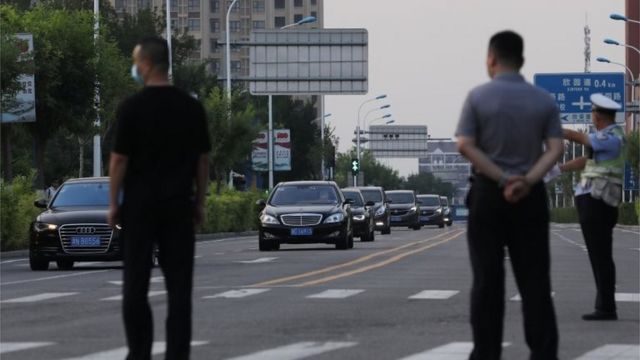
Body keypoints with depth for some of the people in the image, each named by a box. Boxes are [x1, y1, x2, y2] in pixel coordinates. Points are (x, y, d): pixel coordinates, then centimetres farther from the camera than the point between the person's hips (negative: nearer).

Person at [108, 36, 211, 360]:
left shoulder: (132, 107, -10)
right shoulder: (191, 107, 3)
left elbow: (118, 160, -9)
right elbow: (202, 160, 6)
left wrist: (113, 204, 0)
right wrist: (199, 203, 13)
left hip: (139, 206, -3)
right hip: (179, 206, 3)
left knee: (136, 284, 4)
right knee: (179, 284, 2)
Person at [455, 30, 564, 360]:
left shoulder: (478, 97, -4)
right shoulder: (544, 100, 3)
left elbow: (465, 146, -12)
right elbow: (555, 148, -7)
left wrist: (502, 179, -12)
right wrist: (527, 181, -16)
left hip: (487, 195, -2)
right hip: (530, 196, 2)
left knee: (487, 279, 3)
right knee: (534, 279, 5)